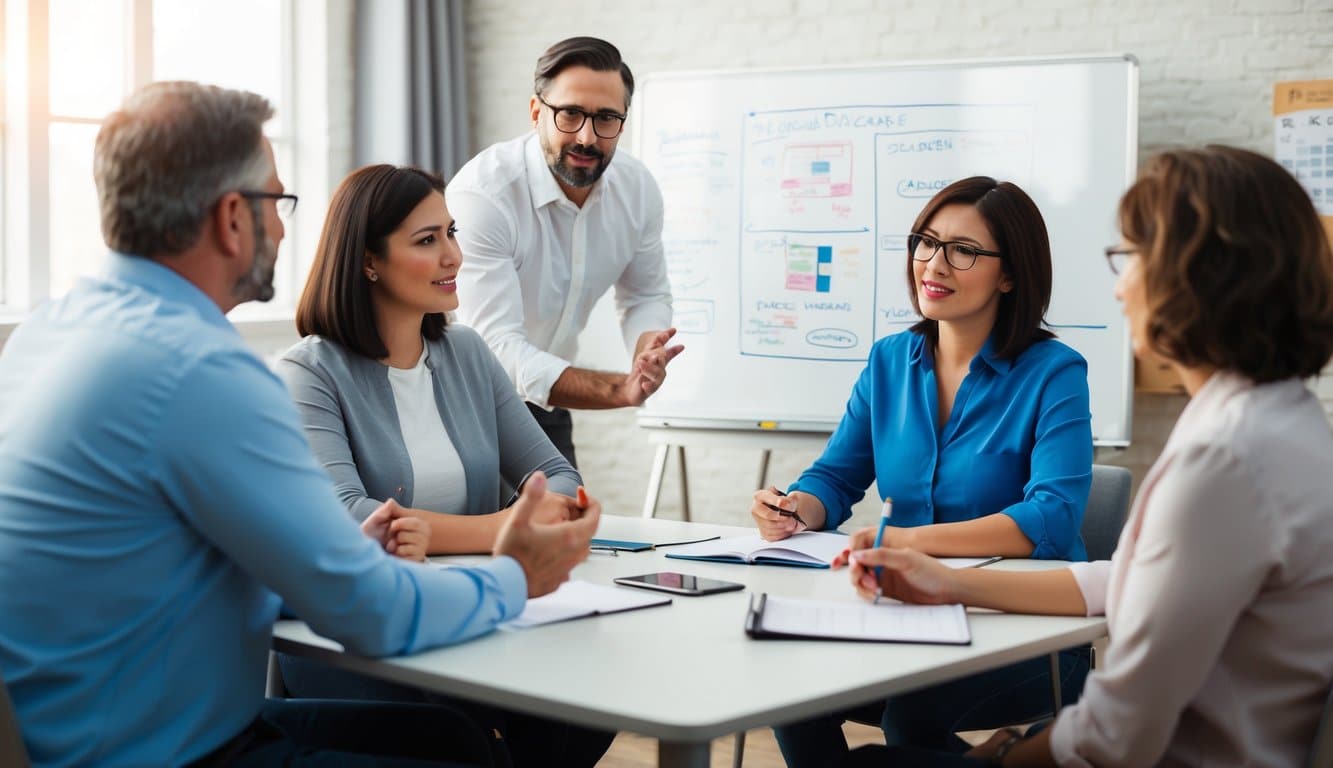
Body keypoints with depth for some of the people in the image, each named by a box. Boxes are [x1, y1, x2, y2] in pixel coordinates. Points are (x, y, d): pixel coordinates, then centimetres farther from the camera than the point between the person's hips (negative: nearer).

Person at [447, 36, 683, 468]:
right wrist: (620, 390, -41)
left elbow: (646, 295, 7)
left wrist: (646, 351, -17)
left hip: (543, 402, 6)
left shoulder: (637, 190, -10)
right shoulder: (481, 194, -28)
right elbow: (499, 347, -33)